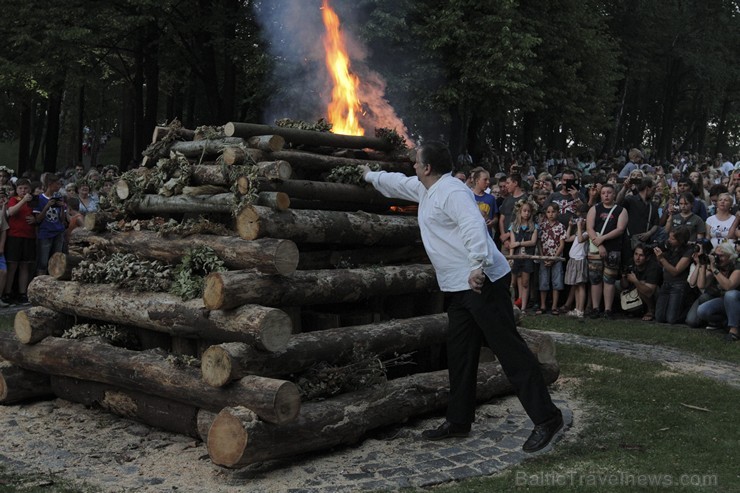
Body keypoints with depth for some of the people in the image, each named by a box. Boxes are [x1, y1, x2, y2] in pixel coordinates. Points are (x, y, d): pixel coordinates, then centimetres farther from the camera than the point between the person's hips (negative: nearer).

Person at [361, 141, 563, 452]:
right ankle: (458, 421, 22)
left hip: (482, 283, -10)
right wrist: (370, 176, 50)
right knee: (460, 354, 13)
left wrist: (479, 265, -36)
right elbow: (397, 182, 38)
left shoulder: (451, 191, -13)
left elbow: (474, 225, -27)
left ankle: (546, 418, -6)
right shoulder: (424, 189, 19)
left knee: (510, 349, -10)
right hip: (461, 287, 10)